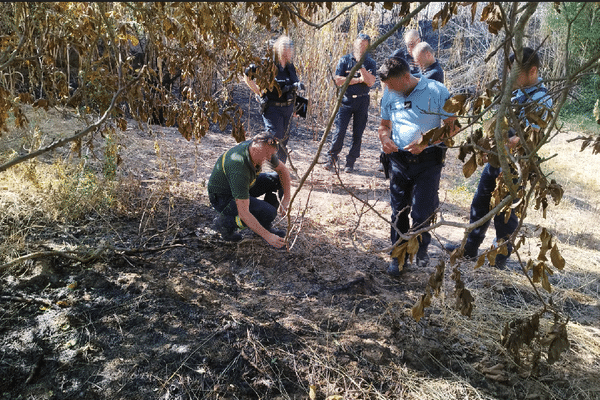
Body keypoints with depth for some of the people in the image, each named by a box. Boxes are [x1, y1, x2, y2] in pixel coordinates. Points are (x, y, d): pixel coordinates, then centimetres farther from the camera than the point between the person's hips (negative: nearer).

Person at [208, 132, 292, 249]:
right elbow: (243, 213, -38)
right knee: (269, 213, -26)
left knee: (277, 179, -5)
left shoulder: (262, 149, -14)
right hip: (223, 197, -8)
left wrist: (286, 198, -7)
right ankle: (225, 222, -4)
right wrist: (267, 236, -37)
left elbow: (283, 171, 3)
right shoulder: (239, 168, -38)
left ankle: (264, 225, 6)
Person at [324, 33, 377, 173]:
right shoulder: (345, 60, 4)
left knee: (357, 134, 3)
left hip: (362, 102, 1)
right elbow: (338, 80, -6)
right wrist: (358, 80, -8)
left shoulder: (370, 63, 5)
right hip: (346, 100, -1)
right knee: (339, 131, -8)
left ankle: (350, 163, 13)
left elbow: (370, 82, -10)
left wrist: (361, 65, -16)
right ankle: (331, 159, 6)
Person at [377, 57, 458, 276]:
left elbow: (453, 126, -7)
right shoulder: (390, 97, 6)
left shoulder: (436, 91, -9)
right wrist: (385, 138, -5)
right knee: (399, 211, 10)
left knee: (422, 213, -2)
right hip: (399, 160, 4)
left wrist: (426, 142, -20)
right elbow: (384, 125, 19)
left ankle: (421, 248, 27)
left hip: (428, 161, -4)